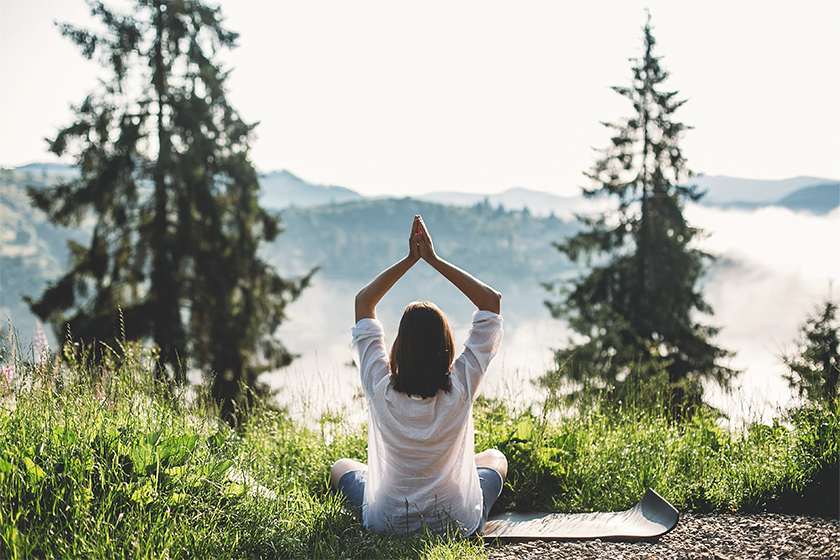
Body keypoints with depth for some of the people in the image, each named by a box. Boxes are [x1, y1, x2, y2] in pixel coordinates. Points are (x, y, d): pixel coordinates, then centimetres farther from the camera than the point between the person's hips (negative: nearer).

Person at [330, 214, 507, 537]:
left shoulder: (380, 387, -22)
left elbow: (363, 302, -7)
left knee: (342, 467, 30)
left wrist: (410, 259, -8)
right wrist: (433, 259, -14)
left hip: (388, 524, 0)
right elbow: (492, 301, -13)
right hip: (458, 525, 0)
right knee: (495, 459, 30)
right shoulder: (461, 386, -23)